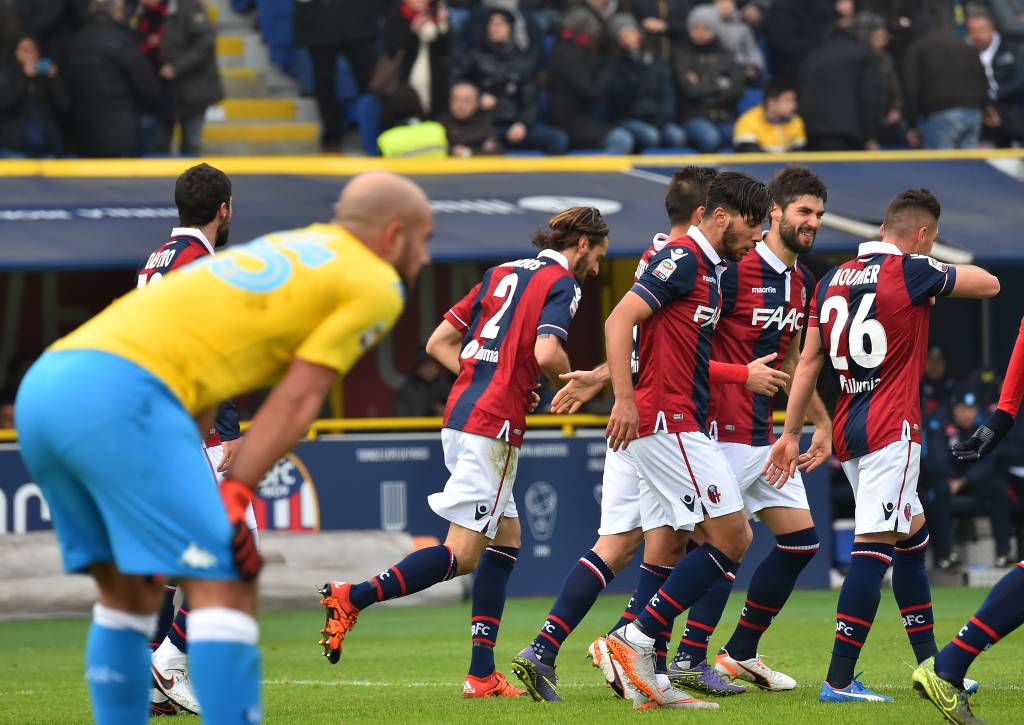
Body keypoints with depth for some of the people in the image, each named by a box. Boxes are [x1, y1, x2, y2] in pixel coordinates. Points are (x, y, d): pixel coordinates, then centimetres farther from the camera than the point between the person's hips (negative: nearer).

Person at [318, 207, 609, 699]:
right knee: (461, 555, -8)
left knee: (506, 537, 14)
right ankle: (352, 598, -17)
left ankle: (482, 673, 10)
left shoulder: (502, 273, 20)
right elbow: (546, 353, -20)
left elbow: (438, 343, 19)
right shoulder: (561, 283, -4)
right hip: (493, 424, -9)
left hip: (460, 414, 9)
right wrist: (570, 382, 0)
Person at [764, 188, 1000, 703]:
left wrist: (791, 434, 15)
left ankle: (930, 665, 25)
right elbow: (988, 285, 2)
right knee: (874, 548, -10)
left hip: (848, 430, 8)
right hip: (891, 429, -8)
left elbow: (808, 362, 12)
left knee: (913, 539, 20)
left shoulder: (833, 280, 11)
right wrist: (941, 270, 19)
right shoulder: (910, 271, -9)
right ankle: (839, 681, -16)